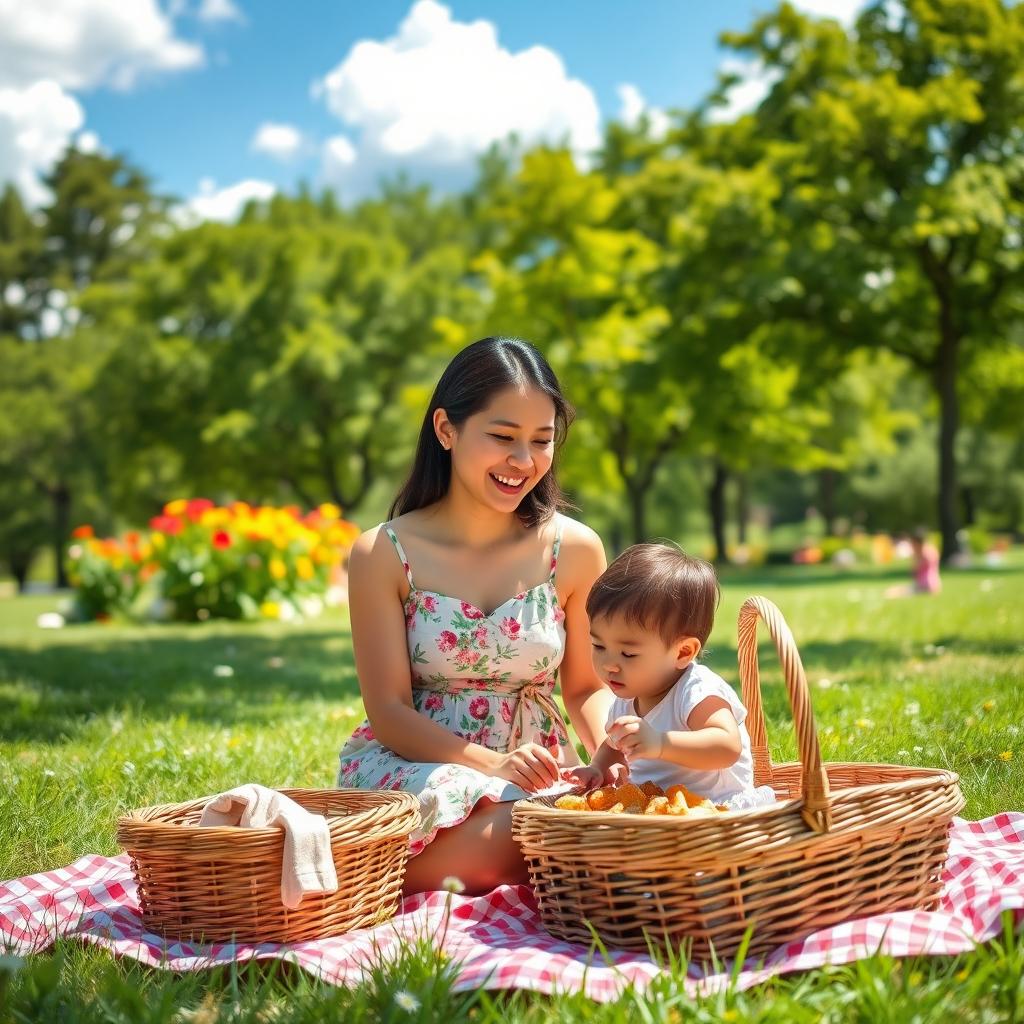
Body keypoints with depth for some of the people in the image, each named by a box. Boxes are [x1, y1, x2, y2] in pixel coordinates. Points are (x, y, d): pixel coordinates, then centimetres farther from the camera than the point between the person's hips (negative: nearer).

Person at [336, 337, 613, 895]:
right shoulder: (383, 555, -6)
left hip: (538, 775, 4)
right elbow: (389, 713, -8)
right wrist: (495, 764, -25)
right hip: (411, 764, -3)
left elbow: (587, 686, 7)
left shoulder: (574, 549, 0)